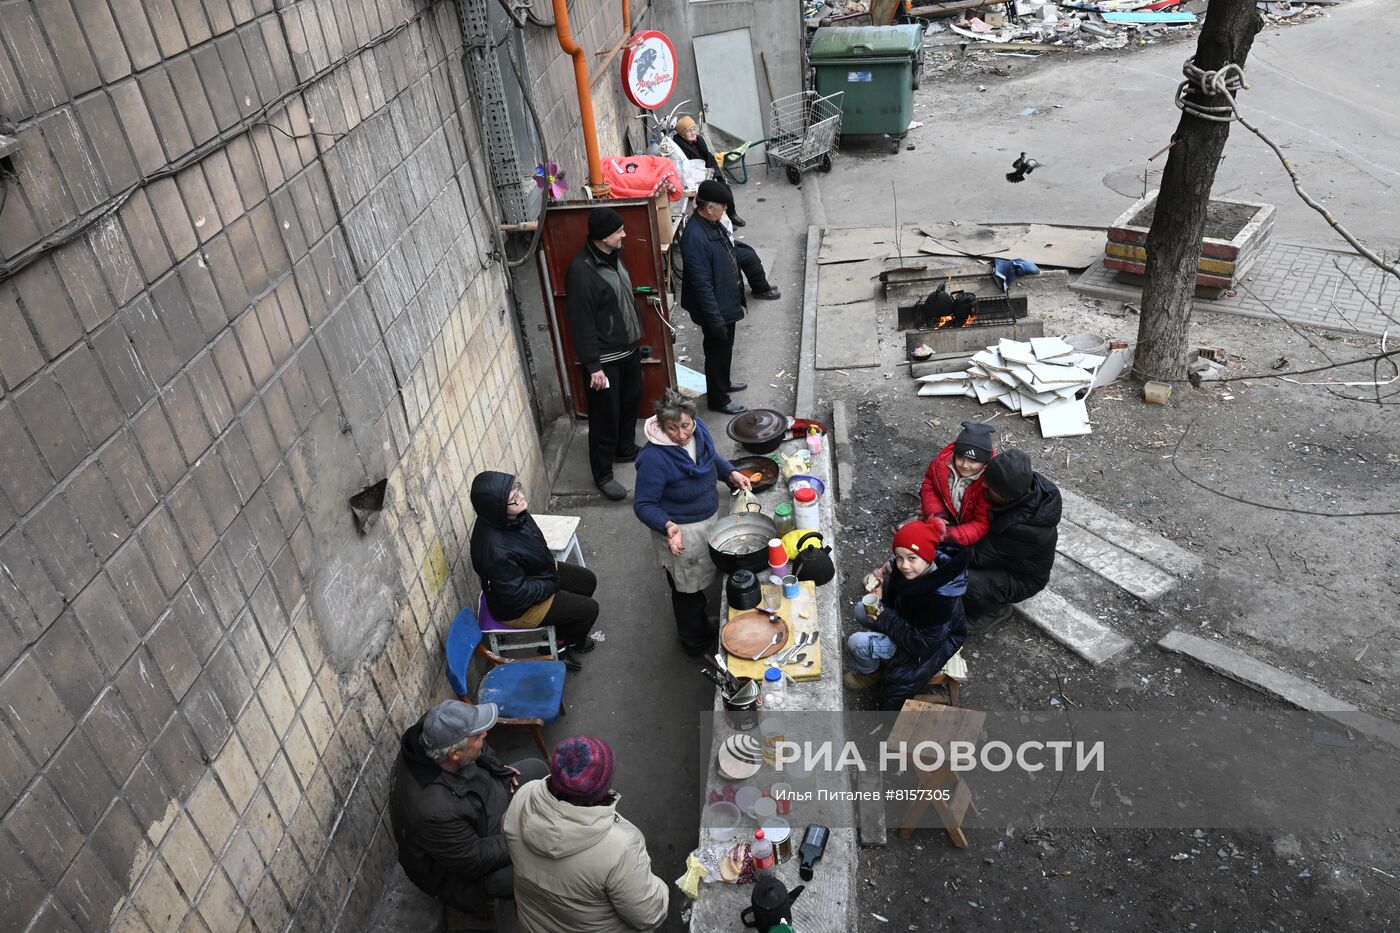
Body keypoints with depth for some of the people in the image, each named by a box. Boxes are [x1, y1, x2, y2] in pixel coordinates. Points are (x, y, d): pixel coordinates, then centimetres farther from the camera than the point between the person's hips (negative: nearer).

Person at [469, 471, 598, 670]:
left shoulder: (511, 517, -16)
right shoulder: (496, 551, -42)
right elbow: (517, 595, -31)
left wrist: (551, 565, -1)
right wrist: (552, 585, -18)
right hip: (517, 607, -8)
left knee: (587, 580, 14)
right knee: (588, 609, -2)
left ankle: (564, 630, 32)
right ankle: (561, 645, 26)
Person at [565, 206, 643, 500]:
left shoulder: (613, 255, 2)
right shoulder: (582, 271, -26)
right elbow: (581, 324, -24)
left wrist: (636, 337, 21)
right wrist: (593, 366, -22)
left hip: (629, 349, 9)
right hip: (605, 358, -9)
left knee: (631, 402, 24)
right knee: (606, 416, 2)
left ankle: (626, 450, 46)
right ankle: (602, 474, 17)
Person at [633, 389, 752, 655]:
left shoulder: (698, 430, -13)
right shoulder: (654, 458, -34)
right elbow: (643, 504, -25)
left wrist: (732, 473, -8)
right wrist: (668, 526, -41)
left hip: (708, 519, 7)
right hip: (681, 533, -7)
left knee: (700, 579, 30)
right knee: (688, 589, 13)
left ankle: (701, 623, 57)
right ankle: (696, 643, 39)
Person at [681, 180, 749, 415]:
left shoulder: (712, 224, 1)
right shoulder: (695, 237, -30)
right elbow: (701, 284, -29)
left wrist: (737, 297, 21)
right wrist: (714, 319, -25)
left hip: (727, 303, 9)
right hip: (716, 309, -9)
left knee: (726, 348, 26)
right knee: (717, 352, 8)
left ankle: (724, 383, 47)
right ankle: (718, 399, 25)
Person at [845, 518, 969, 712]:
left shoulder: (939, 598, -38)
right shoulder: (909, 572, -15)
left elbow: (923, 644, -30)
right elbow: (898, 599, 7)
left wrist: (885, 618, -24)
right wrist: (883, 592, -14)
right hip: (911, 625, 8)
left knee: (856, 643, -15)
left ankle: (869, 673, 17)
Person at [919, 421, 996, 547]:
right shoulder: (942, 461, -19)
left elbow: (983, 524, -27)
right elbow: (928, 487, -3)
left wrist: (953, 535, -42)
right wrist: (935, 514, -21)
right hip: (945, 517, 4)